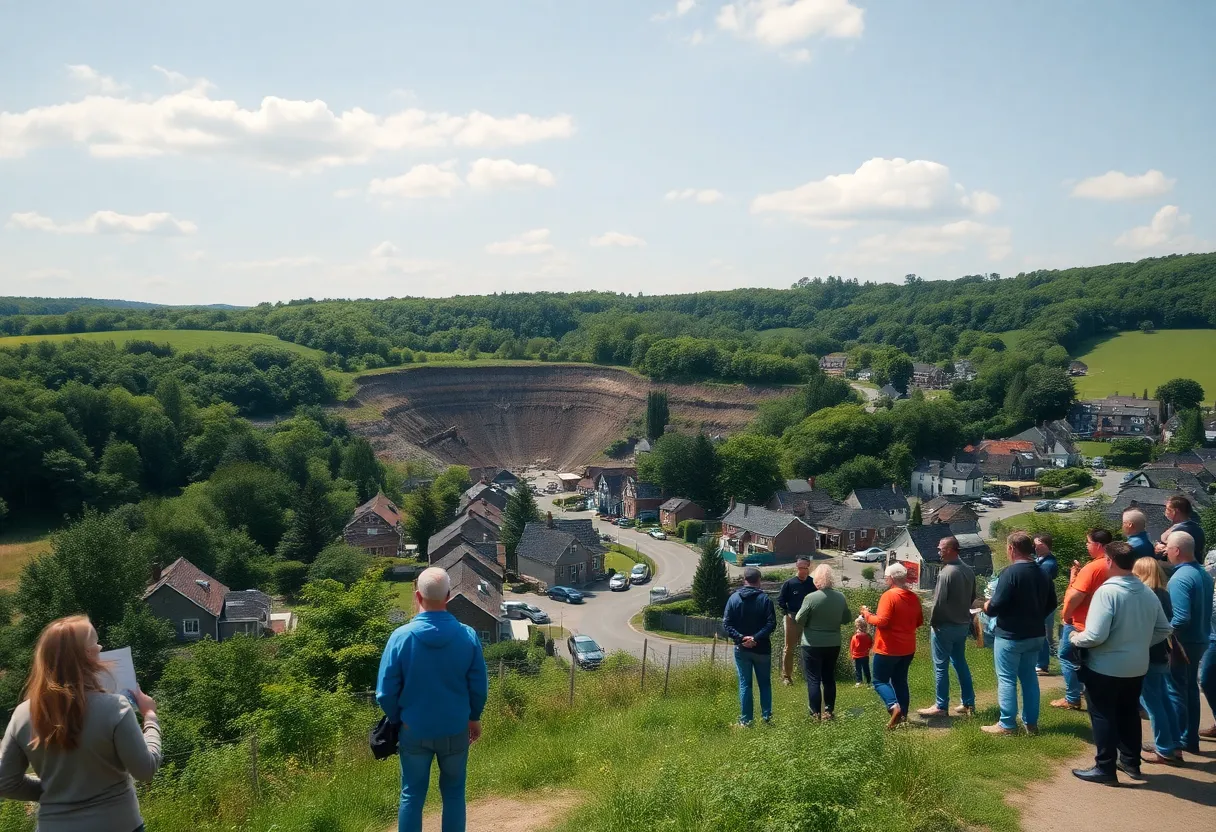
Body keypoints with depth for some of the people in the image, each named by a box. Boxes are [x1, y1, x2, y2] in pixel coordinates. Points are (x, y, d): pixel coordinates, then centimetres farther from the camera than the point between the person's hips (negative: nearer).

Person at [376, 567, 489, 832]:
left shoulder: (401, 636, -16)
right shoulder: (468, 636, -13)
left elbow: (386, 693, -10)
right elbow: (479, 687, -3)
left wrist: (397, 720, 9)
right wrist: (474, 717, 14)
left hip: (414, 731, -1)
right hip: (456, 730, 1)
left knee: (412, 794, 14)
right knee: (453, 792, 16)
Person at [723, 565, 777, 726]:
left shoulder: (734, 598, -2)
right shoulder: (765, 599, -6)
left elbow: (726, 624, -8)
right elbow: (771, 624, -15)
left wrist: (740, 638, -14)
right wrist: (756, 638, -18)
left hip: (741, 649, 1)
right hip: (762, 649, -1)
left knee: (744, 684, 6)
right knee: (765, 683, 13)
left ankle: (745, 720, 6)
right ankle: (767, 716, 13)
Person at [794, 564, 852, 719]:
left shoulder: (811, 598, -19)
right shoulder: (840, 598, -5)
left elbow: (799, 620, -12)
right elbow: (847, 619, 7)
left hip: (812, 644, -4)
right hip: (833, 644, 5)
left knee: (813, 679, 4)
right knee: (829, 678, 16)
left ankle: (816, 713, 5)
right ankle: (829, 711, 20)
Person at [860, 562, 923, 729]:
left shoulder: (889, 596, -18)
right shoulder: (913, 597, 6)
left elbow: (882, 621, -24)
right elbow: (919, 621, 15)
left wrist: (867, 614, -9)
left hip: (888, 648, -7)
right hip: (908, 648, 7)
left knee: (880, 680, 3)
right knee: (900, 681, 16)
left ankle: (894, 706, -18)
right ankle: (903, 715, 14)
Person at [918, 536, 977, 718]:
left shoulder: (947, 572, -21)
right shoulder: (969, 571, 5)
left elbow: (939, 602, -21)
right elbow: (972, 597, 14)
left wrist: (932, 623, -10)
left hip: (945, 626, -8)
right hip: (963, 624, 8)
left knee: (941, 666, 1)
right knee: (960, 663, 18)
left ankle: (941, 706, 6)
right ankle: (968, 703, 22)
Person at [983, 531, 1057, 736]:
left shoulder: (1011, 572, -20)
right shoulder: (1041, 573, 5)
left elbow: (996, 605, -22)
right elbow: (1051, 603, 14)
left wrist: (987, 607, -2)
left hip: (1010, 635, -7)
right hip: (1035, 635, 7)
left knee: (1007, 679, 2)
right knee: (1029, 677, 16)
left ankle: (1007, 724, 6)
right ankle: (1031, 723, 22)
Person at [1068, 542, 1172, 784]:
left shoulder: (1107, 592, -22)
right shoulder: (1148, 593, 1)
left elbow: (1095, 636, -26)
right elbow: (1163, 630, 10)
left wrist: (1074, 638, -8)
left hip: (1106, 668, -7)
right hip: (1137, 667, 7)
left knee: (1103, 716, 5)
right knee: (1129, 713, 20)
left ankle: (1105, 768, 10)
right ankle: (1130, 762, 31)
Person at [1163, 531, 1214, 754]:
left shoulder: (1179, 578, -23)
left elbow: (1181, 619, -28)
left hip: (1182, 642, -9)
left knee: (1175, 691, 0)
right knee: (1190, 688, 18)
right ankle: (1190, 740, 26)